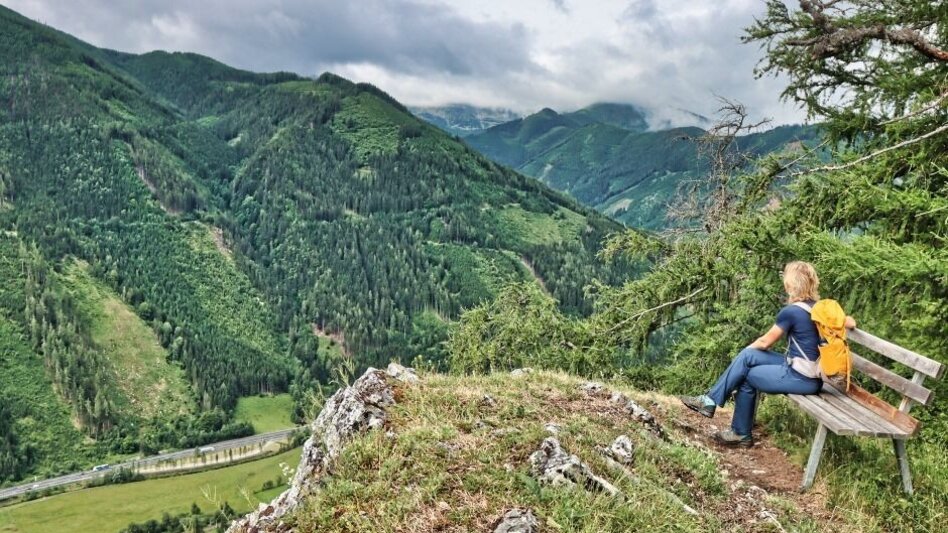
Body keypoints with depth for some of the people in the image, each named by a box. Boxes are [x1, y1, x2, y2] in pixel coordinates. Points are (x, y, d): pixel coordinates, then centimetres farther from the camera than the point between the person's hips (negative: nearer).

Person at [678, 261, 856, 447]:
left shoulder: (791, 311, -16)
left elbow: (765, 342, -4)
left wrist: (747, 348, 16)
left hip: (801, 378, -8)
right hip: (810, 371, 8)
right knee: (747, 356, 6)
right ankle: (711, 399, 7)